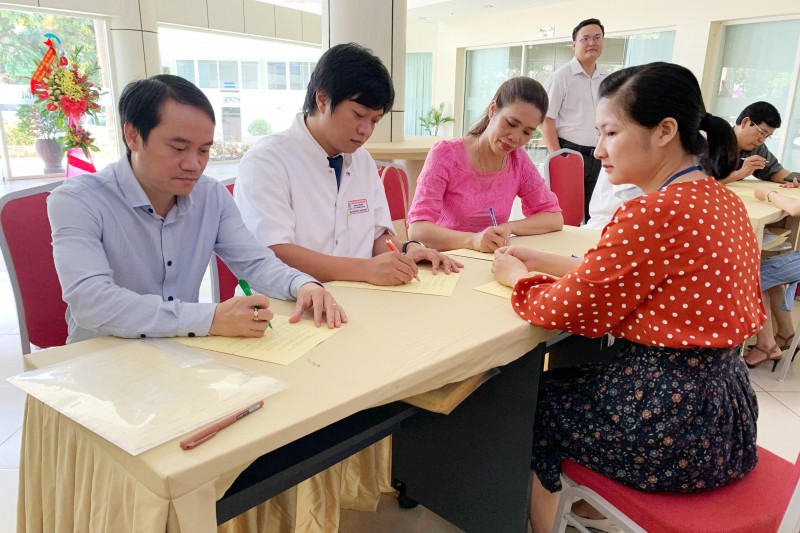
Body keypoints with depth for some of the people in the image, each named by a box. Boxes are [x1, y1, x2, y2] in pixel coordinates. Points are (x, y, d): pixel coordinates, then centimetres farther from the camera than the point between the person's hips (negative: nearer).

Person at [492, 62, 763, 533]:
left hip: (669, 417, -9)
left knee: (534, 400, 13)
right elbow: (613, 275, 11)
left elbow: (573, 311, -16)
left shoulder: (654, 215, -26)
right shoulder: (724, 199, 4)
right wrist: (544, 261, 8)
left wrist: (517, 277, 1)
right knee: (573, 376, 26)